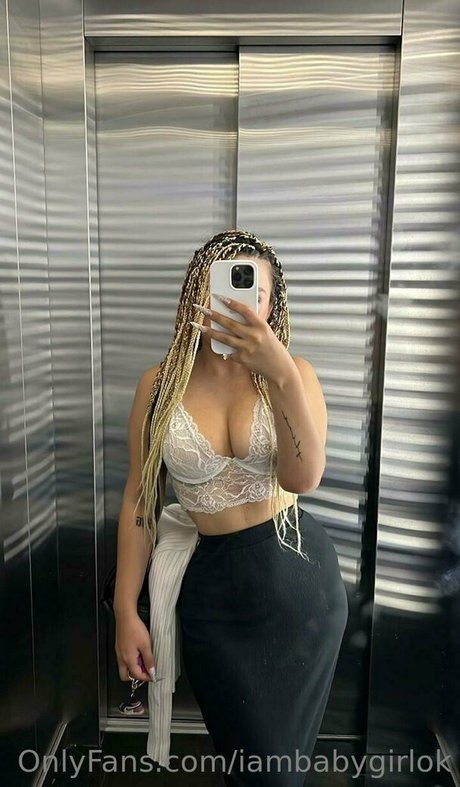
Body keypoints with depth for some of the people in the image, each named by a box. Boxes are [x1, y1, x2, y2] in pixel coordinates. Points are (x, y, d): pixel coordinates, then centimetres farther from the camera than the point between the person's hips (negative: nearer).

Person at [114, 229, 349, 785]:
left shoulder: (292, 374, -6)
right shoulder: (160, 385, -5)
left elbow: (303, 478, -22)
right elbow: (139, 499, 0)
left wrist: (282, 374, -35)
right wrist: (125, 611, 1)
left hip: (301, 577, 1)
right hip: (214, 588, 0)